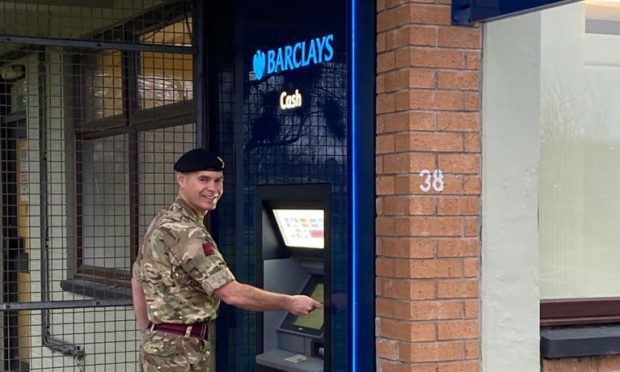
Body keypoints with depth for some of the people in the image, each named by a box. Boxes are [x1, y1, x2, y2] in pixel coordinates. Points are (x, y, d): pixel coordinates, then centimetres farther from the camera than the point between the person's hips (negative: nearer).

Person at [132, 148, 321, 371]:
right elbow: (232, 294, -24)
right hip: (180, 353, -10)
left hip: (163, 345, 10)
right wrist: (288, 303, -14)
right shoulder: (186, 233, -20)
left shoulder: (164, 223, 11)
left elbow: (138, 281, 19)